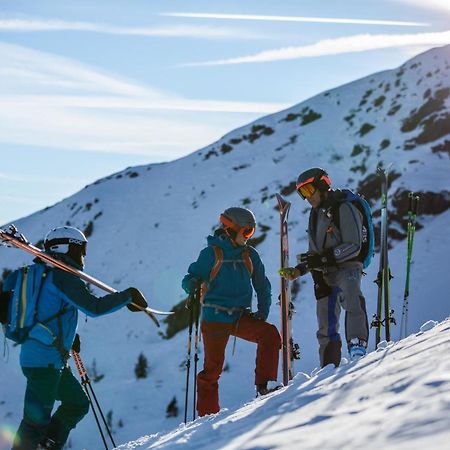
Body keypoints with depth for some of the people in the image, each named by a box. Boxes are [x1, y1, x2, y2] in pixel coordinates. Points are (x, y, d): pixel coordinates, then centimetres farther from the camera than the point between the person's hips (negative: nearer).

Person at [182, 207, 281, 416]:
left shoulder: (249, 255, 9)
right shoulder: (211, 253, -4)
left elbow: (262, 285, 17)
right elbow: (191, 278, -4)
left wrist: (263, 310, 4)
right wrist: (192, 284, -28)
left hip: (241, 317, 4)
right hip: (215, 318, -4)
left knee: (270, 335, -20)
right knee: (212, 367, 0)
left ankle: (263, 385, -14)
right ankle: (207, 414, 11)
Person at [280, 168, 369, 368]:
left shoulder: (344, 209, -5)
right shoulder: (315, 215, 20)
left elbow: (354, 246, -13)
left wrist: (324, 258, -21)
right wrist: (298, 270, 7)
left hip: (347, 268, -8)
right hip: (325, 276, 8)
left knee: (351, 298, -38)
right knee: (326, 328, 7)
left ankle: (358, 345, -49)